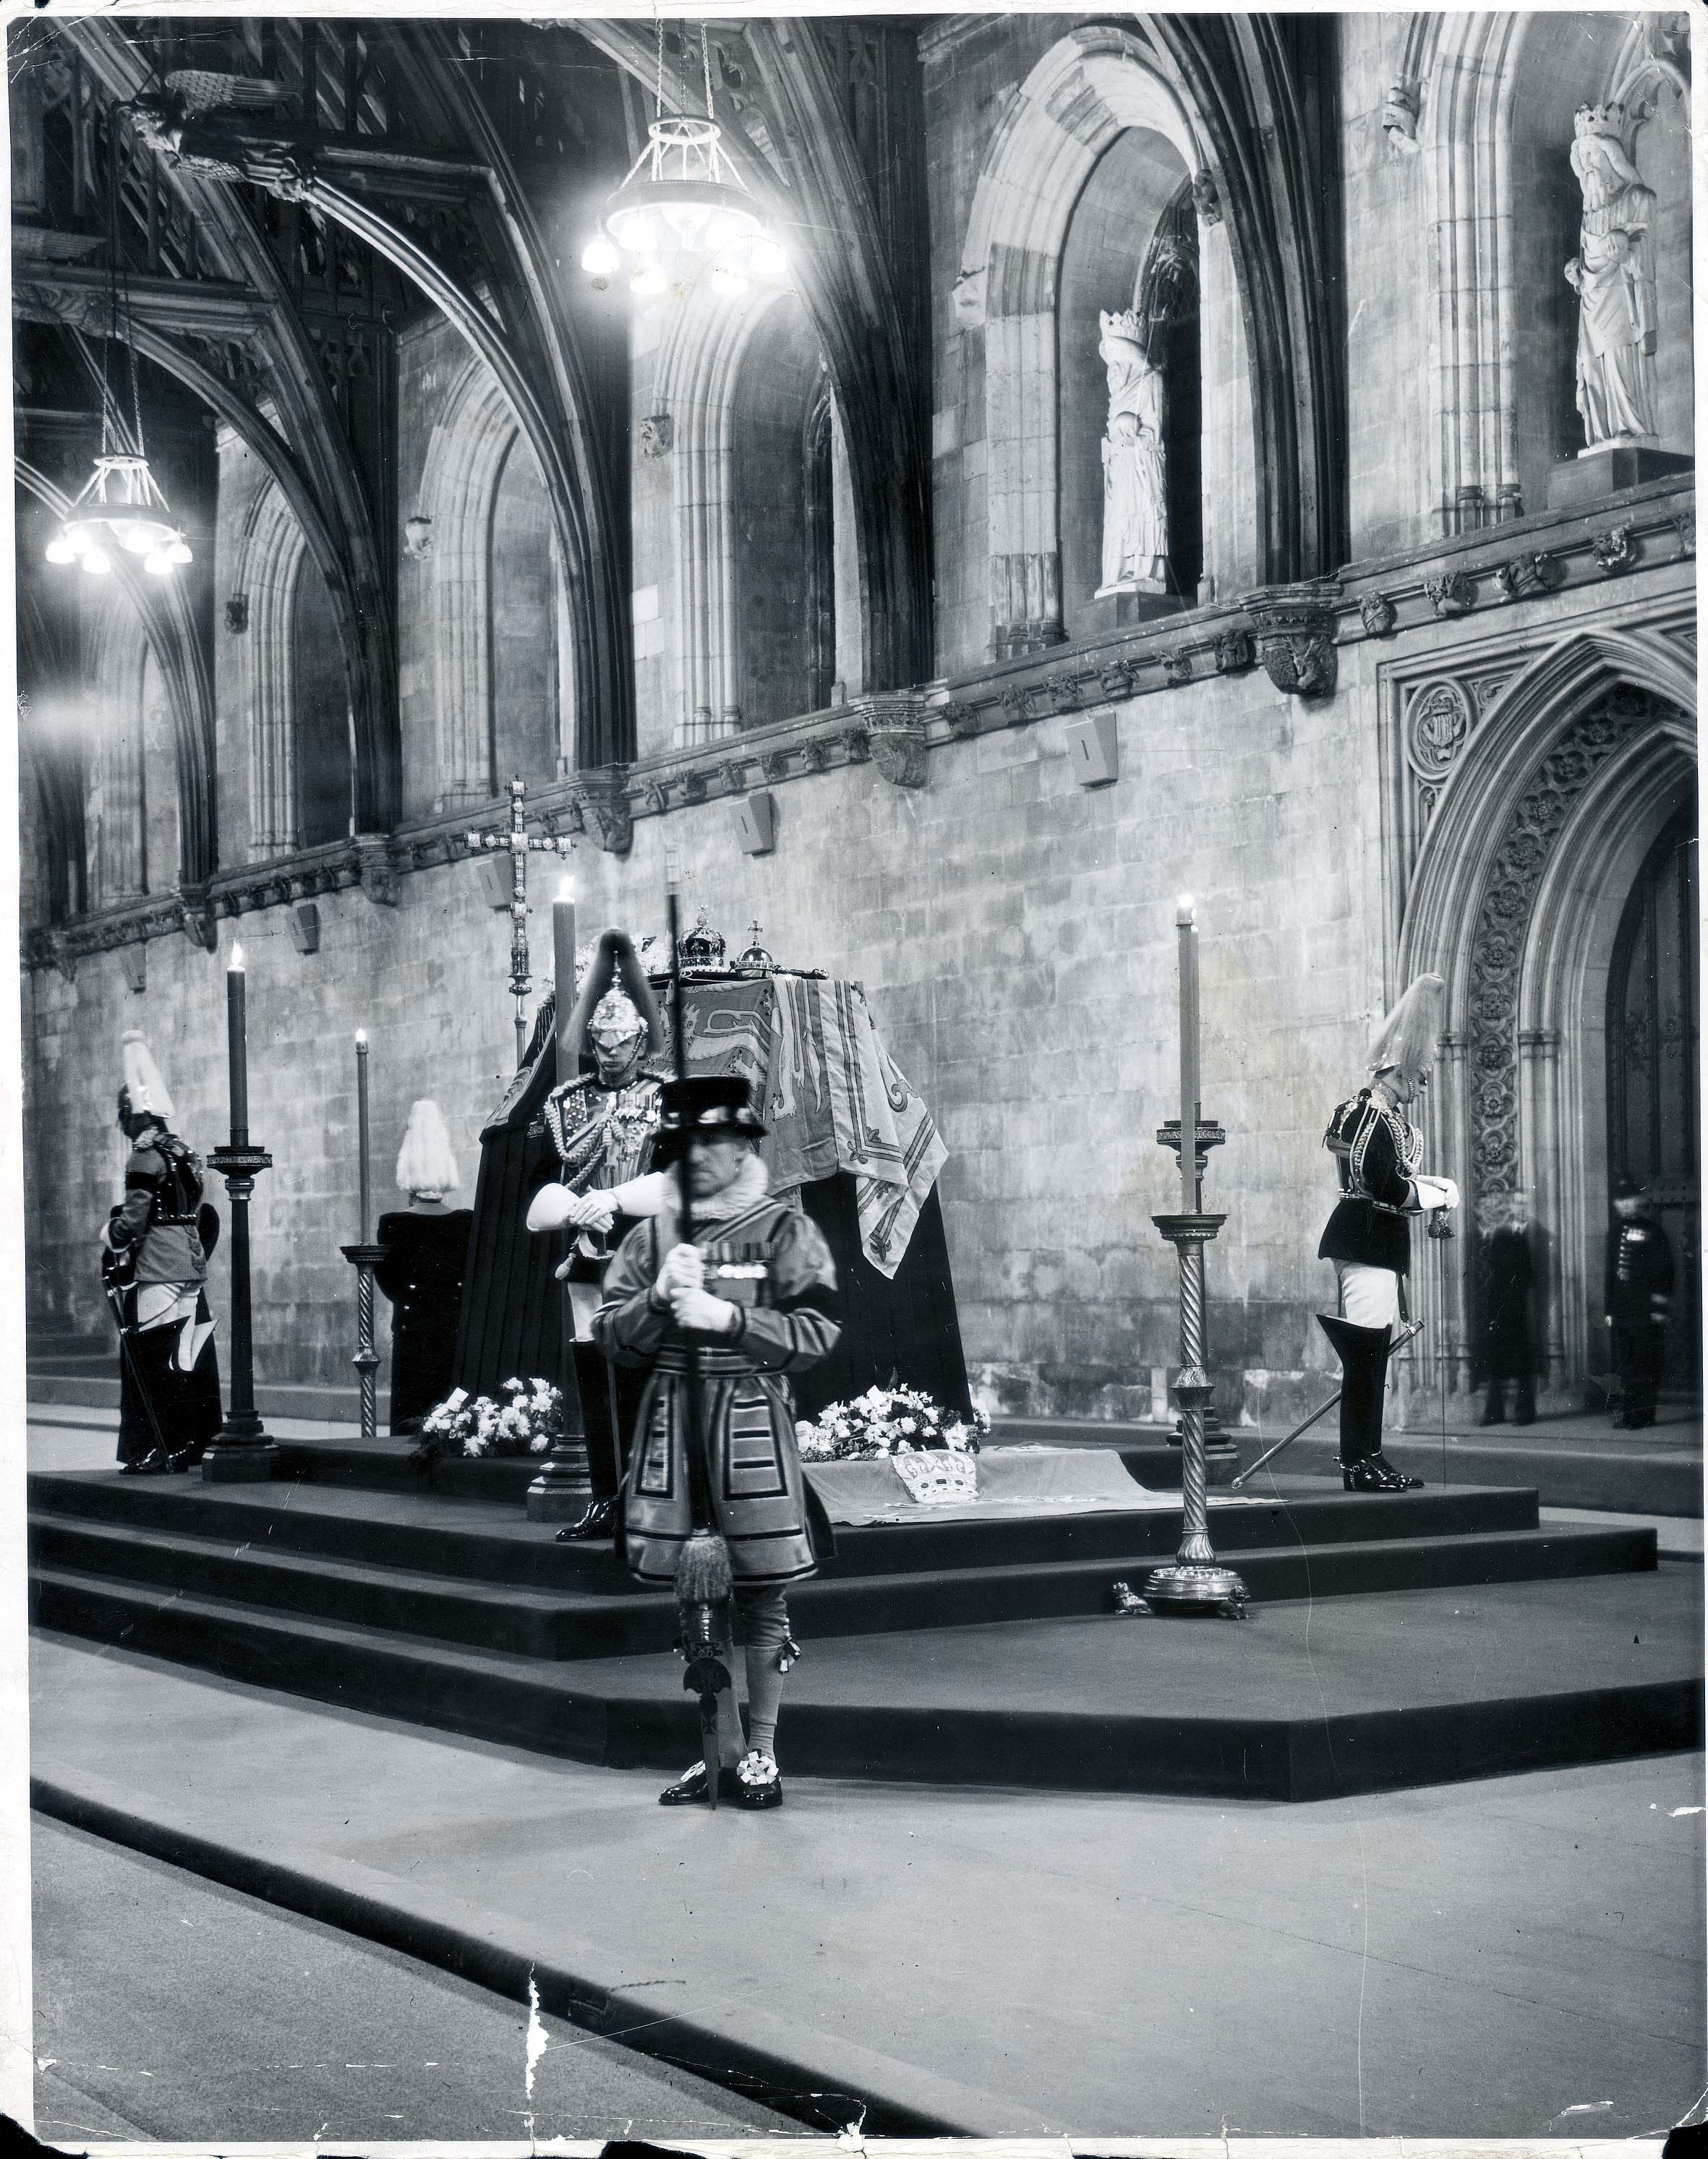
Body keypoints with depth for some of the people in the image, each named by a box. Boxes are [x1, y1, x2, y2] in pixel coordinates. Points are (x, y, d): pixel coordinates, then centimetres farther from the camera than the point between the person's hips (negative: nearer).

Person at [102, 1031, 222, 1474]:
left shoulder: (146, 1159, -11)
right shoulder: (186, 1156, 15)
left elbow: (132, 1222, -15)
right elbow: (206, 1217, 19)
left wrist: (110, 1237, 3)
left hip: (154, 1278, -8)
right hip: (192, 1276, 8)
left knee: (149, 1368, -5)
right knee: (192, 1365, 9)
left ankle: (150, 1452, -6)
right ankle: (195, 1445, 12)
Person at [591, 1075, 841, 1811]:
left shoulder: (785, 1231, 1)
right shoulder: (651, 1233, 10)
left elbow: (817, 1333, -7)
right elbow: (609, 1334, 8)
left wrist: (726, 1317, -16)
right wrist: (659, 1298, -11)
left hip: (752, 1426, -3)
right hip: (670, 1425, 3)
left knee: (761, 1593, 0)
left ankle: (761, 1751, 12)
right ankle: (723, 1752, 19)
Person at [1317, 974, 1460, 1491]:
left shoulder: (1385, 1113, 17)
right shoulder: (1373, 1118, -16)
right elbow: (1388, 1188, -22)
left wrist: (1425, 1185, 11)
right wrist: (1436, 1195, -7)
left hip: (1376, 1244, 11)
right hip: (1369, 1241, -11)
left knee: (1370, 1357, 12)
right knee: (1366, 1353, -10)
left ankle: (1368, 1458, 16)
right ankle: (1360, 1464, -9)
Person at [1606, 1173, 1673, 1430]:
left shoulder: (1652, 1230, -3)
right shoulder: (1617, 1232, 15)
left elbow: (1664, 1271, -6)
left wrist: (1660, 1308, -12)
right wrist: (1610, 1309, 14)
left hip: (1646, 1312, -6)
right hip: (1622, 1311, 6)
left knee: (1645, 1364, -2)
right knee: (1625, 1366, 6)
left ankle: (1643, 1414, 2)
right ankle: (1628, 1412, 11)